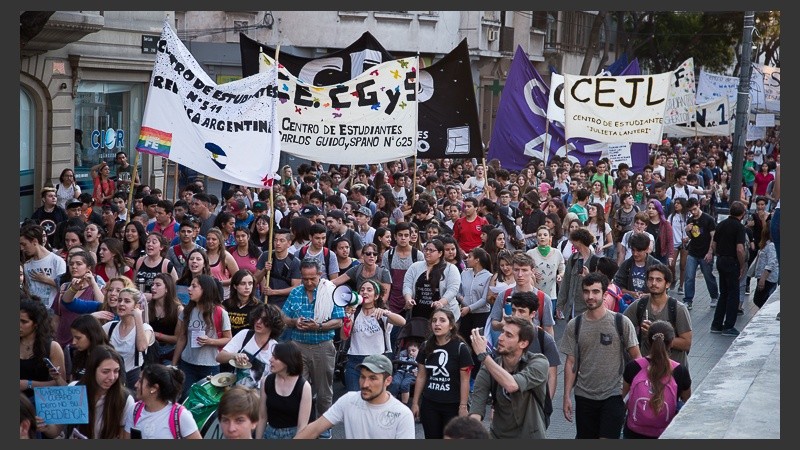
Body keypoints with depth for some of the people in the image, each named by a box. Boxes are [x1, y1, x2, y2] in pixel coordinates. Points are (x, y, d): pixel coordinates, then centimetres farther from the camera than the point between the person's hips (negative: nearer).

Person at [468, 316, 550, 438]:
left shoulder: (539, 363, -11)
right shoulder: (488, 368, -3)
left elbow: (512, 385, -28)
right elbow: (476, 410, -12)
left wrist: (482, 354, -25)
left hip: (530, 435, 0)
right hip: (498, 435, 0)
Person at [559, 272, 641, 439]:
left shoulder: (622, 322, -5)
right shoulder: (574, 325, 2)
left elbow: (636, 356, 0)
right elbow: (571, 363, 5)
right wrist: (567, 396, 1)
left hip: (613, 395, -3)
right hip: (584, 396, 3)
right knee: (584, 437, 11)